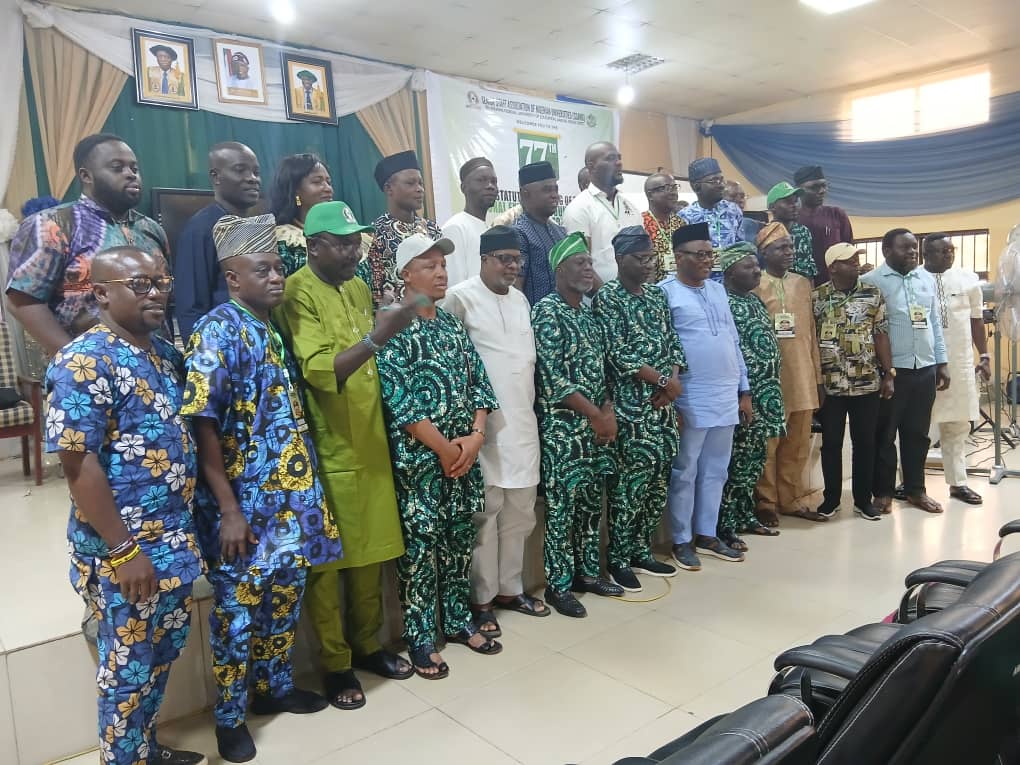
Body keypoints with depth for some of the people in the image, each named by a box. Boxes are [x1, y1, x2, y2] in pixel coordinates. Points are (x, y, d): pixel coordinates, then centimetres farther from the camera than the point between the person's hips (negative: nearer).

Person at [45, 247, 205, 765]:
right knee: (128, 667, 9)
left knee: (165, 650, 22)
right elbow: (78, 465, -21)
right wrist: (123, 551, -20)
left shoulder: (163, 352, 8)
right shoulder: (83, 363, -18)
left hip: (174, 538, 8)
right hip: (124, 551, -8)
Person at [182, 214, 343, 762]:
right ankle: (229, 716, 26)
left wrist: (306, 490, 15)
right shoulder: (218, 332, -15)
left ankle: (274, 687, 39)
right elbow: (203, 426, -19)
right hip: (244, 503, -7)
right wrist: (229, 511, -19)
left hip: (290, 497, 7)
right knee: (238, 607, 7)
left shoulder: (272, 329, 9)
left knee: (285, 595, 19)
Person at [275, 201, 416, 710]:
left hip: (370, 441, 7)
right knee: (328, 559, 5)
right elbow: (320, 372, -23)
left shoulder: (358, 288, 12)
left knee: (372, 551, 15)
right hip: (328, 449, -7)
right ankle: (334, 664, 20)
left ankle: (367, 644, 32)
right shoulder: (298, 294, -12)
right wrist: (375, 337, -32)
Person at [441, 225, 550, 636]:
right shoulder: (460, 298, -9)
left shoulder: (520, 299, 15)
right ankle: (481, 598, 13)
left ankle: (509, 588, 27)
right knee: (486, 511, -1)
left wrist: (530, 407, 17)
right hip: (483, 420, -7)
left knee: (520, 510, 13)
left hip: (523, 420, 7)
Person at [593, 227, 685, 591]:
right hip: (630, 403, -7)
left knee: (659, 477, 10)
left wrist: (674, 379, -5)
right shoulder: (607, 298, -9)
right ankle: (617, 558, 11)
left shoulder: (656, 294, 14)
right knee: (631, 480, -3)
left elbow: (672, 341, 13)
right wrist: (663, 380, -13)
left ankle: (642, 551, 24)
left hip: (662, 401, 7)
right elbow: (618, 354, -16)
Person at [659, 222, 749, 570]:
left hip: (726, 398, 7)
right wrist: (670, 401, -14)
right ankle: (681, 540, 17)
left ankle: (706, 534, 27)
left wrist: (744, 390, 13)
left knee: (716, 471, 14)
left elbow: (734, 342, 16)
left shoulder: (718, 290, 13)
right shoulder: (665, 292, -8)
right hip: (690, 401, -7)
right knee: (684, 473, 5)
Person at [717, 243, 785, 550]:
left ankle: (745, 516, 26)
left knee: (754, 458, 14)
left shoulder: (754, 300, 15)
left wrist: (771, 391, 18)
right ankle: (725, 526, 6)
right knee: (734, 460, -3)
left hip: (763, 394, 9)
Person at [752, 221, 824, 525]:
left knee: (798, 445, 12)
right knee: (767, 445, 2)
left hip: (802, 378, 6)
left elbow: (811, 332, 14)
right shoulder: (754, 286, -5)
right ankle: (766, 502, 14)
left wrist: (817, 375, 13)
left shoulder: (803, 284, 13)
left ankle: (791, 499, 24)